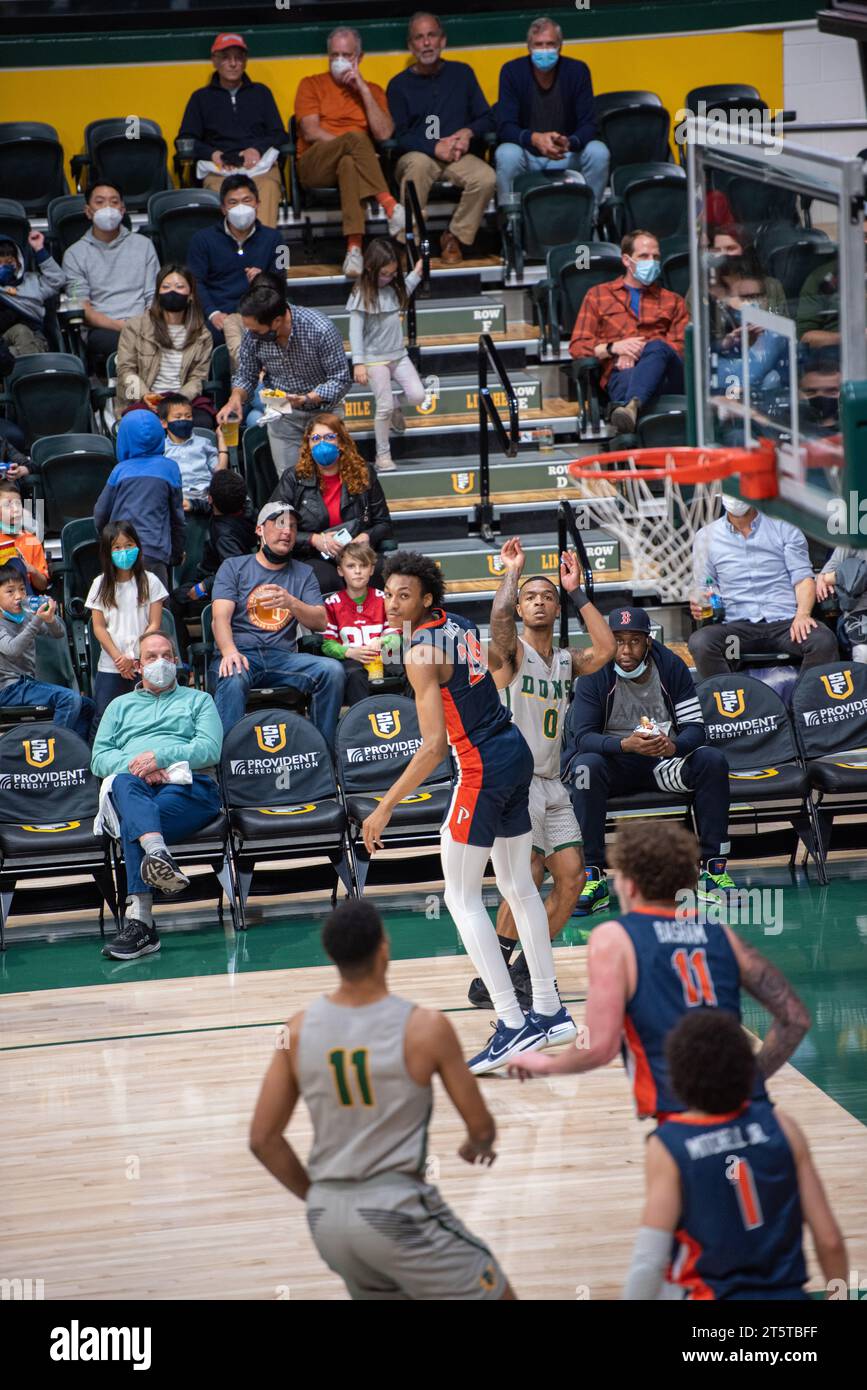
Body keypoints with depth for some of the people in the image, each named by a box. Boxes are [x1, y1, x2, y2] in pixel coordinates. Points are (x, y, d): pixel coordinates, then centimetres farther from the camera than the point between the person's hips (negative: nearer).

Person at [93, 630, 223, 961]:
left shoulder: (198, 700, 26)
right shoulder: (120, 706, 33)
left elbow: (210, 749, 6)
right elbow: (99, 757, 17)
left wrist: (160, 756, -9)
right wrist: (134, 766, -5)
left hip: (188, 786, -1)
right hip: (137, 789, 1)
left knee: (131, 823, -36)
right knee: (125, 783, -41)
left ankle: (139, 919, -54)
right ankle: (157, 852, -69)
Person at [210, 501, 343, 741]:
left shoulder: (303, 573, 21)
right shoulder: (233, 567, 13)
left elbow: (320, 622, 7)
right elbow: (221, 616, -2)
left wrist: (291, 602, -15)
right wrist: (230, 652, -24)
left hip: (283, 657, 3)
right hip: (242, 652, -3)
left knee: (332, 670, -25)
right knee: (233, 678, -38)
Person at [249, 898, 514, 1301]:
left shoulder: (299, 1030, 2)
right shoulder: (425, 1027, -9)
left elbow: (263, 1139, 5)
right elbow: (481, 1126, 2)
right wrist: (476, 1146, 26)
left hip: (326, 1215, 5)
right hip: (396, 1211, -5)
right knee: (498, 1297, 8)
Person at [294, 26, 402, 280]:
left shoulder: (372, 90, 20)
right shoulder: (312, 85, 15)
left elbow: (384, 133, 2)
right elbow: (311, 132, -1)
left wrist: (363, 90, 0)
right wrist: (352, 143, -12)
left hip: (352, 163, 1)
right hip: (315, 166, -1)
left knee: (349, 164, -41)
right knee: (355, 137, -35)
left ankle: (354, 247, -55)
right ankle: (389, 204, -45)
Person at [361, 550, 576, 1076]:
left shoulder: (422, 652, -17)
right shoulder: (458, 623, 6)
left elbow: (434, 747, -21)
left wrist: (385, 809, -19)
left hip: (483, 766, -9)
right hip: (516, 750, 9)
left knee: (462, 898, -2)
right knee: (519, 887, 17)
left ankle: (513, 1024, -8)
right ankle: (550, 1013, 25)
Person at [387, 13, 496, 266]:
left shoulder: (462, 73, 14)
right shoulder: (400, 84, 7)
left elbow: (487, 119, 13)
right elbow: (399, 136, -1)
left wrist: (468, 132, -9)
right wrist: (435, 147, -16)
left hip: (459, 155, 2)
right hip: (417, 156, -2)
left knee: (486, 178, -30)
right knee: (418, 164, -39)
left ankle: (455, 238, -9)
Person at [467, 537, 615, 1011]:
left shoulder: (566, 661, 14)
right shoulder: (511, 652, -4)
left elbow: (605, 649, -5)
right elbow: (499, 618, -27)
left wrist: (576, 591, -2)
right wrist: (511, 572, -14)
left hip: (551, 784, 7)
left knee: (571, 877, 2)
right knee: (528, 878, -16)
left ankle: (526, 970, 15)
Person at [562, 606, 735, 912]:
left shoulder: (672, 666, -5)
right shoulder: (595, 674, -11)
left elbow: (695, 727, -8)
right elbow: (582, 736, -18)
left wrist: (673, 746, -32)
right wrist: (625, 744, -37)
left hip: (662, 759, 2)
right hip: (613, 764, -2)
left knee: (713, 761, -23)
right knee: (586, 766, -35)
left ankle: (714, 867, -17)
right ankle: (592, 876, -32)